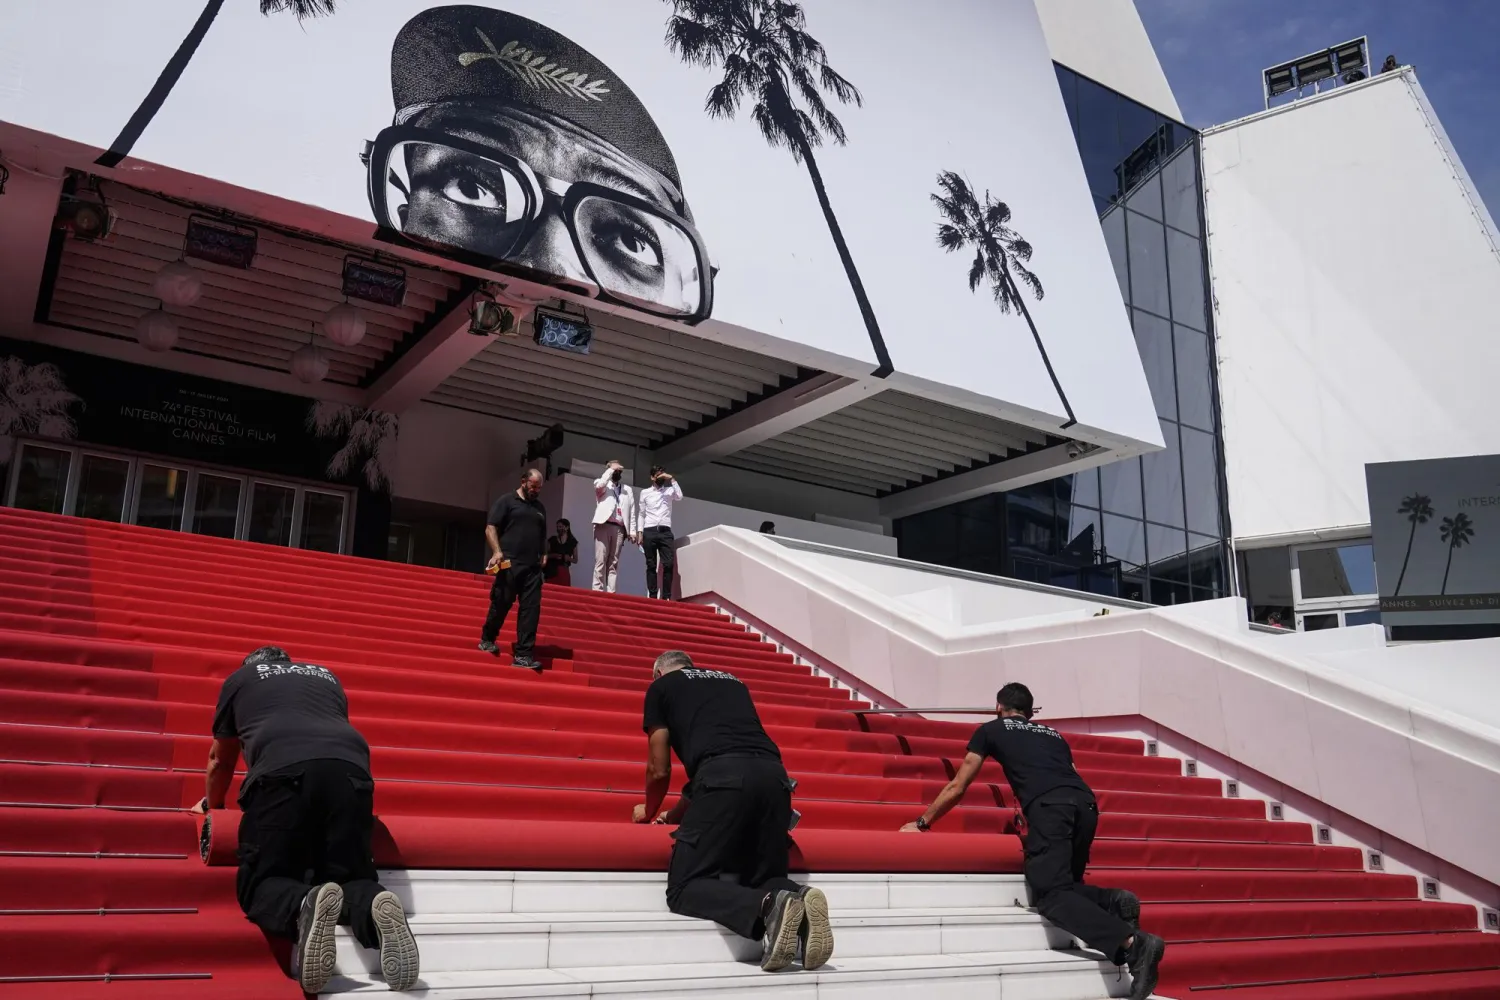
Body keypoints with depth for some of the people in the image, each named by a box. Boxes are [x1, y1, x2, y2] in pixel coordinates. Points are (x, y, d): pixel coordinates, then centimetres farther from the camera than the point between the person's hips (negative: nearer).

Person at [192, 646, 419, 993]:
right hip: (350, 767, 3)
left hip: (282, 770, -2)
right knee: (349, 879, 10)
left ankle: (304, 907, -28)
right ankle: (375, 907, -25)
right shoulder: (326, 676, 38)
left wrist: (212, 804, 60)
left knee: (260, 883, 6)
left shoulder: (239, 677, 32)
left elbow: (221, 757, 42)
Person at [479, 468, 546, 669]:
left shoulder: (540, 508, 19)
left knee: (531, 609, -3)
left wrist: (543, 556, 12)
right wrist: (497, 552, -17)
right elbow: (490, 528, -4)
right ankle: (487, 640, 26)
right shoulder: (506, 501, 3)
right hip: (509, 563, -5)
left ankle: (523, 654, -3)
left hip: (532, 567, 5)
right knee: (501, 604, 2)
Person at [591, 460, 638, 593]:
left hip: (619, 528, 3)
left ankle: (611, 592, -5)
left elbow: (631, 512, 15)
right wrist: (611, 469, -3)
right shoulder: (602, 485, 13)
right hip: (604, 525, -3)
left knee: (614, 563, -1)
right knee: (600, 561, -9)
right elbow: (599, 484, -14)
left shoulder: (628, 489, 22)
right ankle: (597, 591, -11)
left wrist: (633, 531, 5)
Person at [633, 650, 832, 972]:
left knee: (685, 887, 0)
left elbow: (659, 769, 24)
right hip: (774, 774, 5)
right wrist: (675, 815, 53)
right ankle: (799, 900, -18)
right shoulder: (733, 682, 37)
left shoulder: (660, 686, 24)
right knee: (765, 881, 17)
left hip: (724, 775, -5)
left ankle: (769, 907, -26)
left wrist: (648, 812, 46)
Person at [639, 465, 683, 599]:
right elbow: (642, 514, 13)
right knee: (651, 565, 0)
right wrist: (640, 533, 5)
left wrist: (672, 479, -6)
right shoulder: (645, 492, 13)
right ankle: (652, 596, 1)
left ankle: (666, 596, -8)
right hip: (650, 532, 0)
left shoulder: (669, 490, 13)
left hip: (665, 531, 0)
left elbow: (679, 496, -9)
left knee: (668, 564, -10)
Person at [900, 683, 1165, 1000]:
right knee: (1066, 886, 20)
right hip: (1086, 804, 5)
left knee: (1051, 894, -10)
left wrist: (922, 823, 40)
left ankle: (1132, 941, -30)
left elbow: (957, 787, 28)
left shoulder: (990, 730, 25)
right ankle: (1113, 901, -11)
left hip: (1048, 807, -5)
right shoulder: (1054, 734, 35)